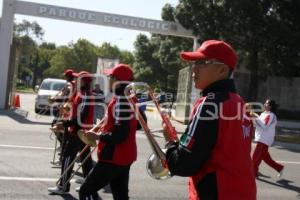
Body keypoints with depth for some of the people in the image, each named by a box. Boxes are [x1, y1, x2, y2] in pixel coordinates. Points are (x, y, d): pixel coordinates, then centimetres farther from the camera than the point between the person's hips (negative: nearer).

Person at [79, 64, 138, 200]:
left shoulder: (121, 102, -21)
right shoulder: (129, 99, 8)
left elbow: (120, 135, -26)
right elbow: (140, 123, 20)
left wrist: (98, 136, -15)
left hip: (114, 157, -10)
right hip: (123, 157, 10)